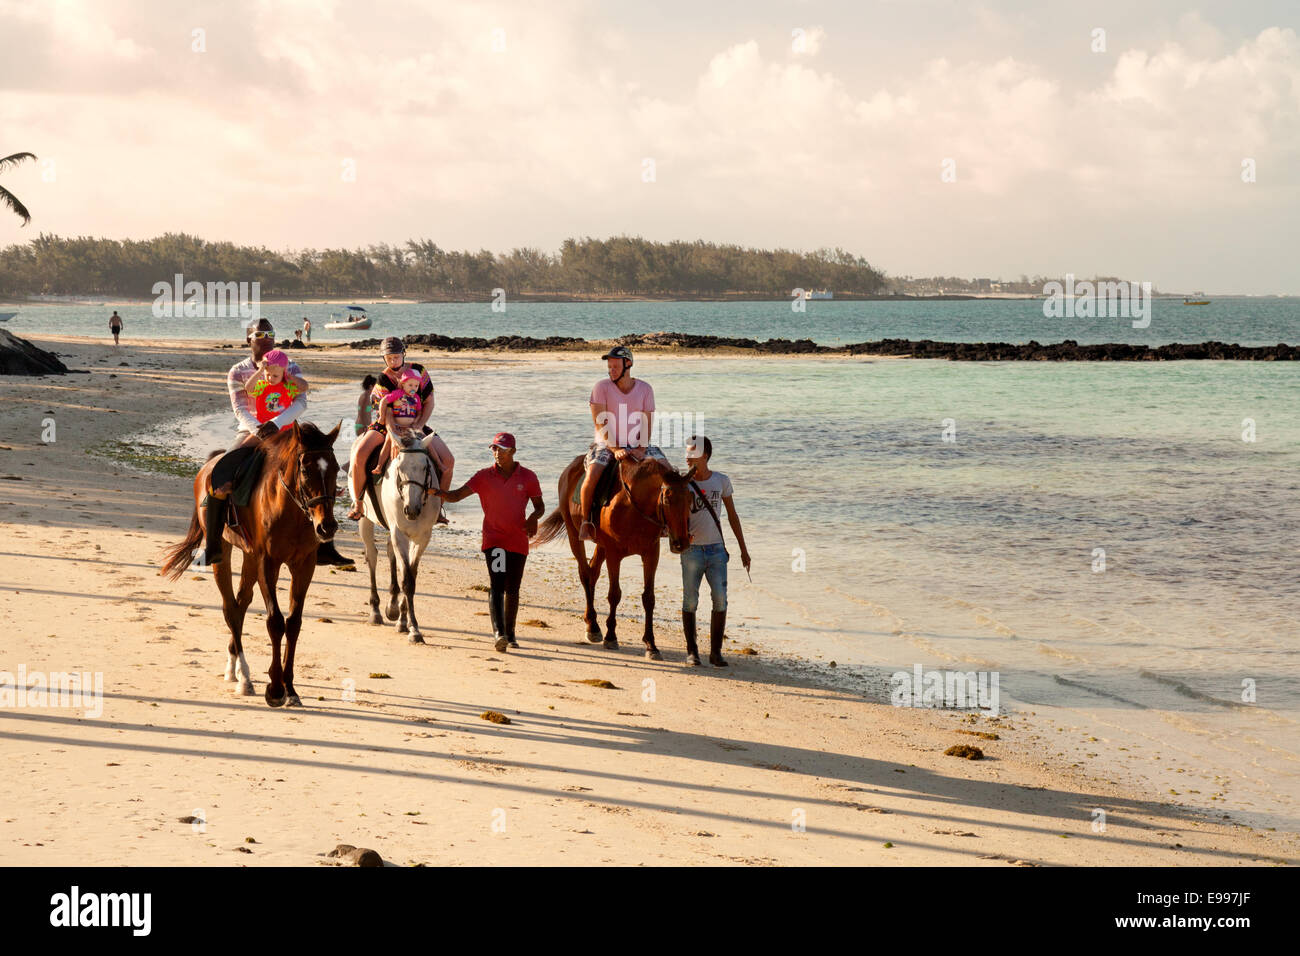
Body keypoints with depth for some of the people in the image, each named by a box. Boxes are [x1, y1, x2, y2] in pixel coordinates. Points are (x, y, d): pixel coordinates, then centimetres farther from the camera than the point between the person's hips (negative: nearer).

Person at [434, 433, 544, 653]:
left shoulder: (527, 477, 2)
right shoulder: (484, 476, 1)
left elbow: (540, 505, 9)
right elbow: (457, 495, -6)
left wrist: (533, 517, -14)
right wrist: (439, 492, -27)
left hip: (518, 540, 1)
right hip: (493, 539, -1)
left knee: (512, 589, 9)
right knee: (496, 585, -16)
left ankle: (510, 632, 25)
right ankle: (498, 632, -29)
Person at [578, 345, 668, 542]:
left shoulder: (645, 389, 3)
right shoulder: (602, 387, -5)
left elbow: (647, 424, -1)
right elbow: (600, 424, -11)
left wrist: (641, 449, -18)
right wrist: (615, 450, -23)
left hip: (635, 446, 3)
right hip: (607, 444, -3)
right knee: (593, 474, -31)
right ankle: (586, 521, -12)